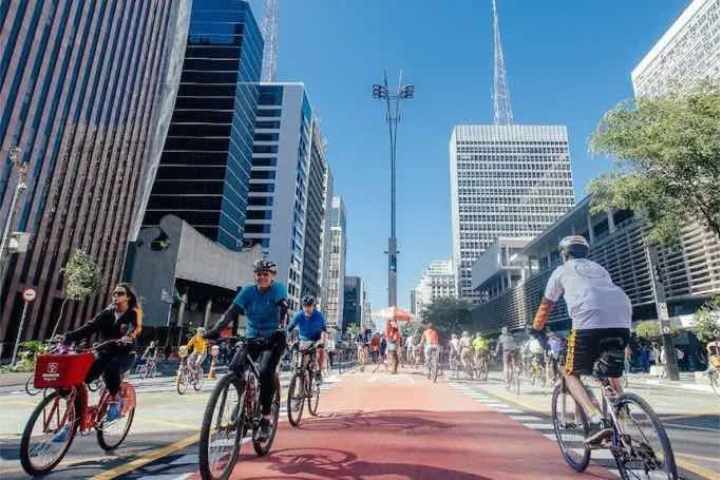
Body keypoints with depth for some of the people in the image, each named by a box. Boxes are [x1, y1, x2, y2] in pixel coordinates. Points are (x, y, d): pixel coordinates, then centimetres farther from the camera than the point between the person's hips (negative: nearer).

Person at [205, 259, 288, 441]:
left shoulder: (278, 289, -10)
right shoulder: (248, 291, -2)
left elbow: (283, 310, -25)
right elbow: (232, 311, -13)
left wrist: (281, 330, -43)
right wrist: (216, 330, -27)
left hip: (273, 339, -3)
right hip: (251, 338, 4)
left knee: (265, 372, -25)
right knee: (234, 368, -18)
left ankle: (265, 419, -11)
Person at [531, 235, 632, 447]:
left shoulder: (562, 271, 20)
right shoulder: (599, 268, 32)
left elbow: (546, 306, 25)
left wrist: (535, 330, 37)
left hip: (589, 321, -5)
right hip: (621, 321, 5)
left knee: (571, 375, 8)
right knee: (614, 377, 23)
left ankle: (598, 421, -13)